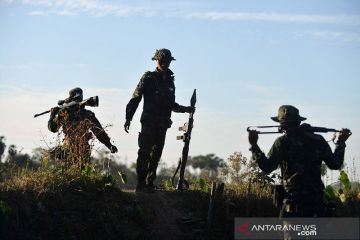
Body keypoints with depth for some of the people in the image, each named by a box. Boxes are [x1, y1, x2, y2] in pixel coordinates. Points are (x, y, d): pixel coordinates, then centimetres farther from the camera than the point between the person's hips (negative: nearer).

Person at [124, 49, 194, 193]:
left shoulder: (170, 81, 17)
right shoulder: (148, 78, 0)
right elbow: (135, 99, -3)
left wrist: (186, 109, 22)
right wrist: (128, 118, -9)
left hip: (163, 124, 6)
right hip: (149, 122, -6)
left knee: (156, 155, 5)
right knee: (145, 153, -10)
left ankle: (149, 184, 9)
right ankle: (141, 184, -10)